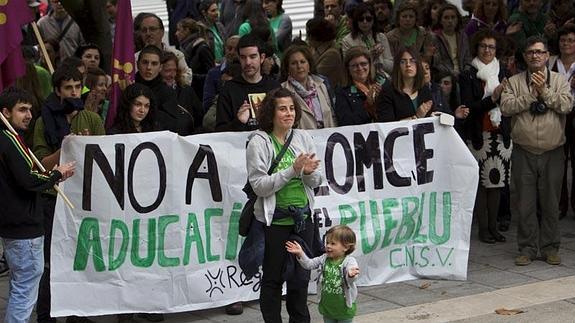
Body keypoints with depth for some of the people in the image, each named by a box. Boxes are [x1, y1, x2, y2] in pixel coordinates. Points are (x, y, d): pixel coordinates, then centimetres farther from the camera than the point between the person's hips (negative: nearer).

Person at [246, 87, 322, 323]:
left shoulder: (302, 137, 3)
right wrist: (293, 170, -22)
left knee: (301, 275, 14)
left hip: (302, 216, 4)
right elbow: (259, 186, -16)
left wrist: (308, 172, -16)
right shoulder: (259, 142, -10)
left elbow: (316, 182, 7)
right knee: (273, 278, 6)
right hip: (274, 220, -4)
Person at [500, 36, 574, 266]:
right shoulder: (514, 82, 6)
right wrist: (531, 94, -13)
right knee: (524, 202, 2)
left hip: (553, 152, 0)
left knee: (551, 202, 5)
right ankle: (527, 248, 12)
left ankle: (550, 248, 16)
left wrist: (545, 91, -14)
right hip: (523, 152, 0)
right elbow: (506, 107, -9)